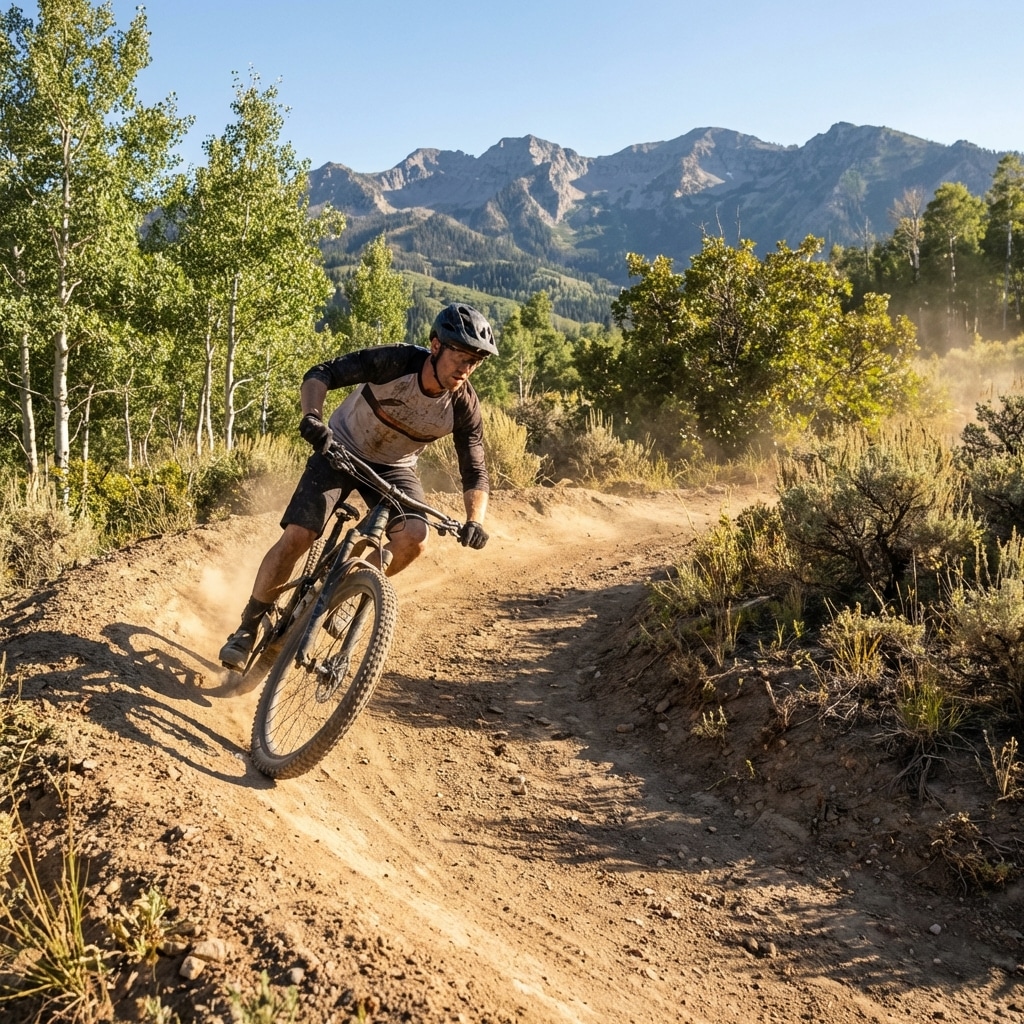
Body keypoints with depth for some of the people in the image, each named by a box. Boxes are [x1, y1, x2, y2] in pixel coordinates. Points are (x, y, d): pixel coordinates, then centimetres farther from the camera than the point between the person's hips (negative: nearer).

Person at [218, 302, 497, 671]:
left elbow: (474, 473, -12)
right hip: (340, 449, -2)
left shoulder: (464, 405, -19)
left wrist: (475, 521, -30)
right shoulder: (396, 361, -28)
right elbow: (321, 374, -27)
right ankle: (248, 627, 4)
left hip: (394, 467, 2)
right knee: (296, 536, -17)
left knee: (415, 538, -25)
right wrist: (312, 416, -47)